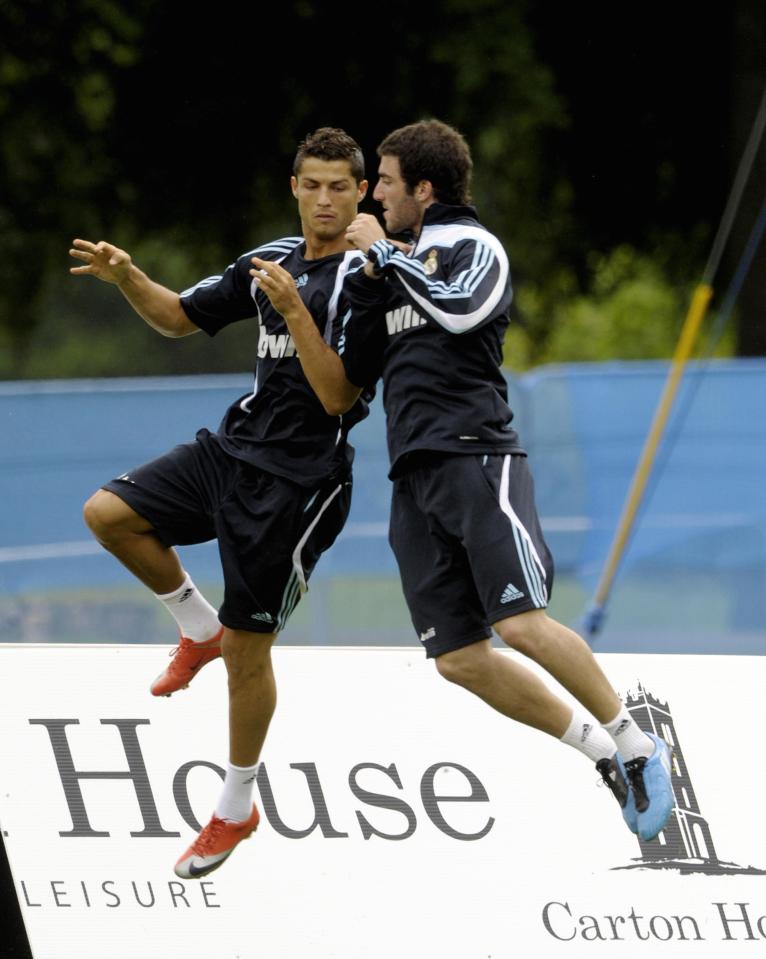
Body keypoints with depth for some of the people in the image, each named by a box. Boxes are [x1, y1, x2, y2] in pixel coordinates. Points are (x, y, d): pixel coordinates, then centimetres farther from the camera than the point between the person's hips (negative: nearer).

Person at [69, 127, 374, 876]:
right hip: (233, 448, 7)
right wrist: (125, 277, -2)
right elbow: (180, 316, 16)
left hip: (297, 481, -7)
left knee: (249, 647, -1)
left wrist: (295, 312, -31)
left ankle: (236, 809, 15)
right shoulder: (272, 260, 7)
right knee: (108, 514, -4)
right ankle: (200, 629, 18)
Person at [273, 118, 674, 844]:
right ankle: (602, 749, 9)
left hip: (477, 458, -7)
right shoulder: (389, 275, 23)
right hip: (415, 482, 7)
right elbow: (340, 393, 21)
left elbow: (462, 310, -20)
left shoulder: (471, 246, 4)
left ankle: (634, 742, -5)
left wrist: (386, 253, -7)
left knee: (521, 625, -20)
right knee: (458, 658, -2)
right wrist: (294, 312, 7)